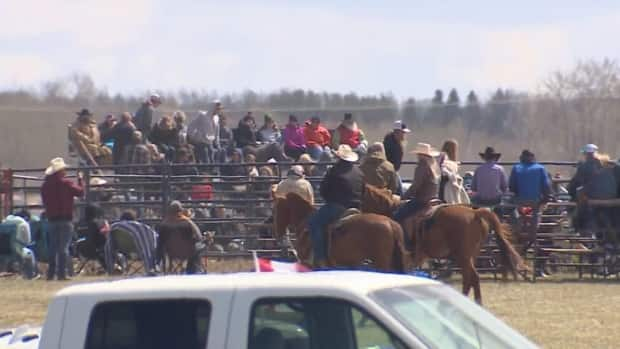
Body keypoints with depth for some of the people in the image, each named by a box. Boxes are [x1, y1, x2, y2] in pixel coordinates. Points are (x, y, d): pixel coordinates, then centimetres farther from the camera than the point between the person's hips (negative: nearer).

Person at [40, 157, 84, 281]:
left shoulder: (45, 185, 5)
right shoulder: (66, 183, -10)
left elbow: (44, 201, 13)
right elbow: (80, 192, -4)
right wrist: (80, 180, 8)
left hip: (51, 219, 5)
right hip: (65, 219, -5)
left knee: (52, 247, 12)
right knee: (64, 246, -4)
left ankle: (51, 273, 12)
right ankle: (62, 273, -8)